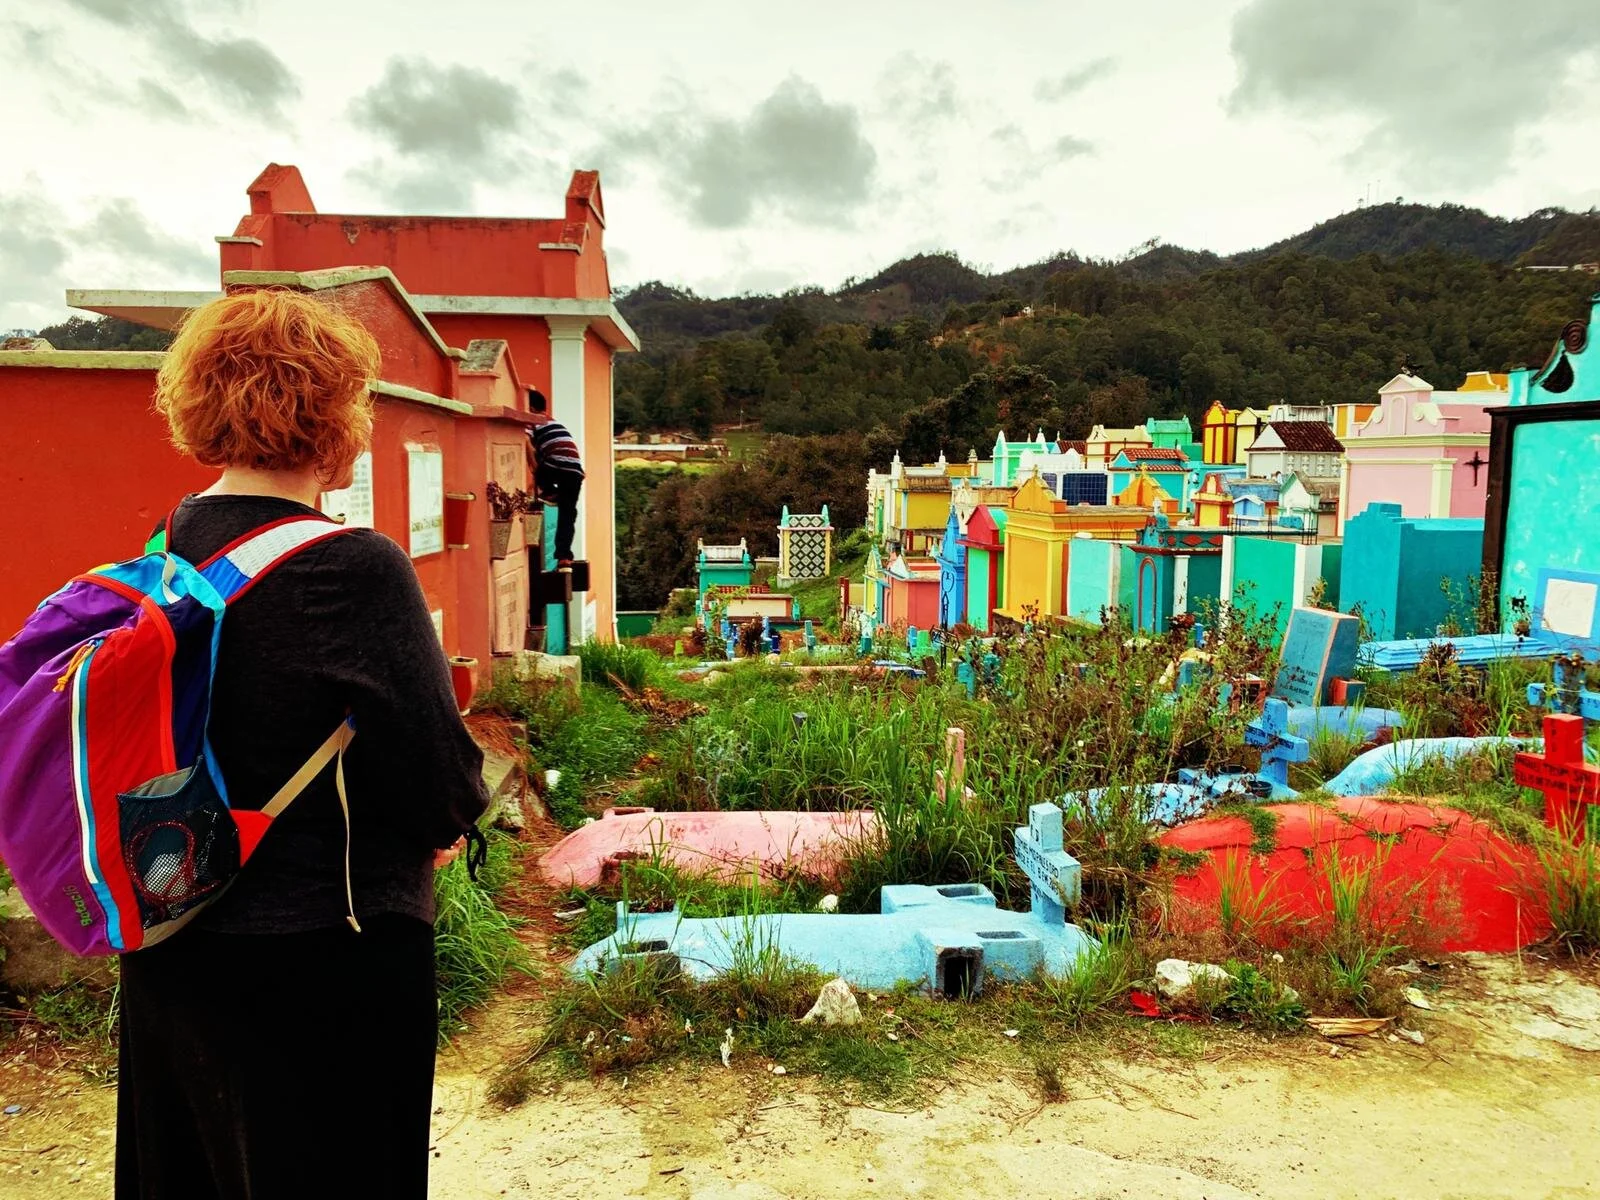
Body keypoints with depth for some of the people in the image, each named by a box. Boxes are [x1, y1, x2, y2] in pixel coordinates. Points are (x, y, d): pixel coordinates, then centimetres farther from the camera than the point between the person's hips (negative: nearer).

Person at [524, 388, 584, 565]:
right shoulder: (555, 422, 33)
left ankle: (549, 492, 10)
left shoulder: (531, 423, 11)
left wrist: (536, 471, -4)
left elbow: (527, 442, -9)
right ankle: (564, 556, 3)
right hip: (574, 470, 6)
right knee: (567, 515, 9)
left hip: (555, 467, -6)